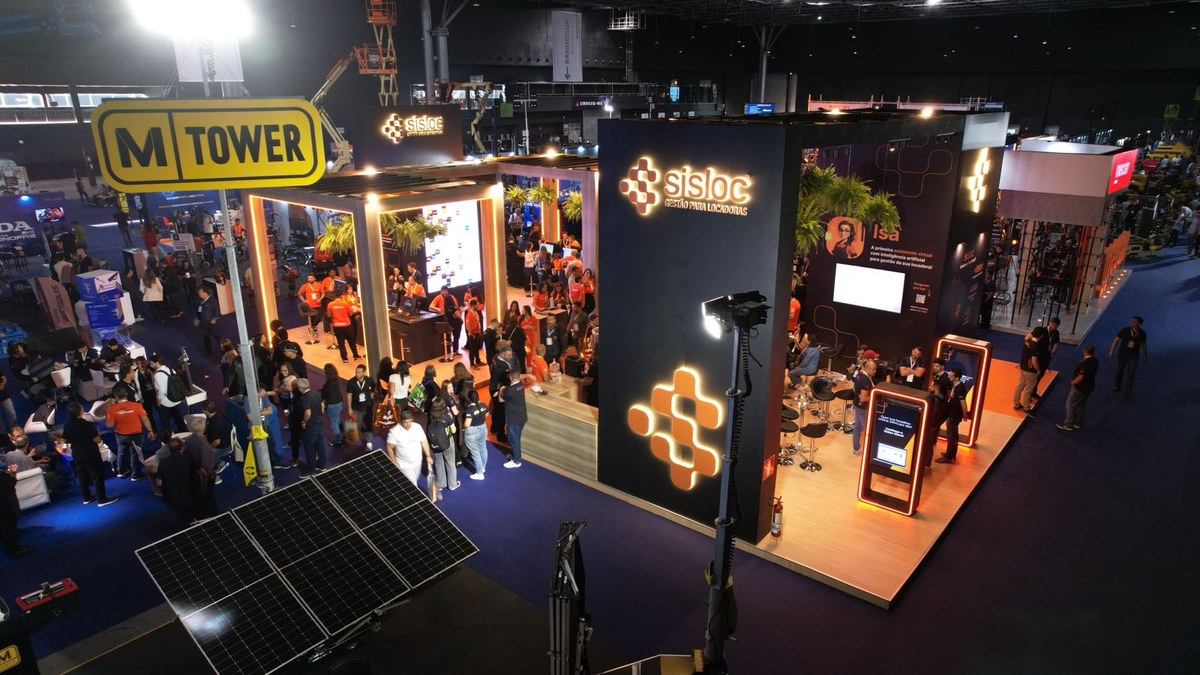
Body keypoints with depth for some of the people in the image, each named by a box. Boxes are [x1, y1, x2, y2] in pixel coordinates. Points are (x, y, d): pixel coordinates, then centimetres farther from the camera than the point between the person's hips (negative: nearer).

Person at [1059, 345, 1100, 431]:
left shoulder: (1085, 363, -30)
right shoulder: (1095, 360, -1)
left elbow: (1080, 377, -28)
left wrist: (1072, 383, -11)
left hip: (1081, 387, -9)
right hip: (1089, 385, 9)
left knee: (1070, 404, 4)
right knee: (1082, 404, 21)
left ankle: (1068, 425, 12)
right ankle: (1078, 423, 34)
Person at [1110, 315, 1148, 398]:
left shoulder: (1142, 333, -7)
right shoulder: (1125, 330, -13)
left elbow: (1143, 344, 8)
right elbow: (1116, 339, -10)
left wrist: (1144, 355, 16)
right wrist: (1111, 350, -15)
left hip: (1134, 356, 0)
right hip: (1122, 353, 0)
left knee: (1131, 373, -1)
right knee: (1120, 371, 15)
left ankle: (1128, 393, 9)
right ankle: (1117, 386, 39)